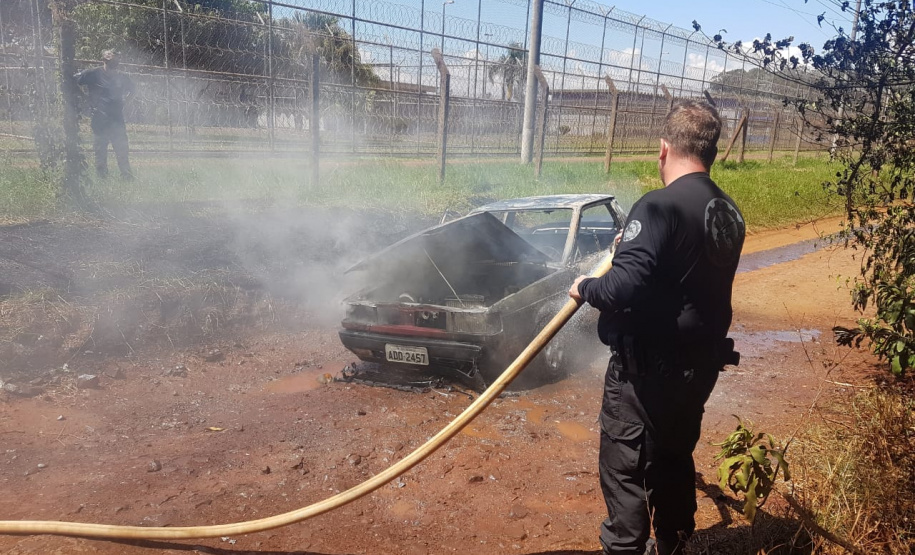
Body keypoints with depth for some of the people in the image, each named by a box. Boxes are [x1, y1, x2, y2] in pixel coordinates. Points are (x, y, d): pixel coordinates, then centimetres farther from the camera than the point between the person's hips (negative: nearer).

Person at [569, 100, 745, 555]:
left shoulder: (660, 207, -21)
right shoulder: (728, 213, 4)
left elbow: (624, 287, -30)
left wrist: (585, 288, -10)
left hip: (646, 368, -8)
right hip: (700, 363, 8)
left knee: (624, 467, 5)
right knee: (674, 458, 23)